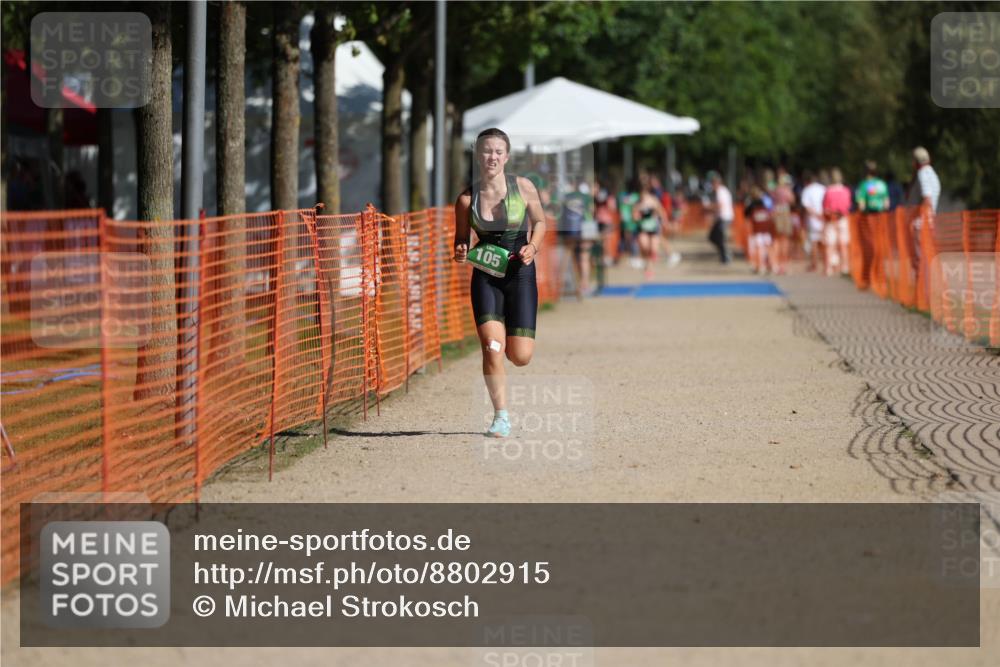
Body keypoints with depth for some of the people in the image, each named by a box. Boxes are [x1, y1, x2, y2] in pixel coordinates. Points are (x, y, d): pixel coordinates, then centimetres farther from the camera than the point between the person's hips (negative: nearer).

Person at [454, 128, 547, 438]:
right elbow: (461, 238, 9)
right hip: (485, 276, 0)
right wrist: (460, 252, -14)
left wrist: (533, 246, -8)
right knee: (491, 347, -16)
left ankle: (513, 335, 38)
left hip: (520, 274, 0)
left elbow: (540, 221, 11)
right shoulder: (467, 199, -3)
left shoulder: (523, 187, -4)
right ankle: (501, 417, -3)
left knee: (520, 356, -2)